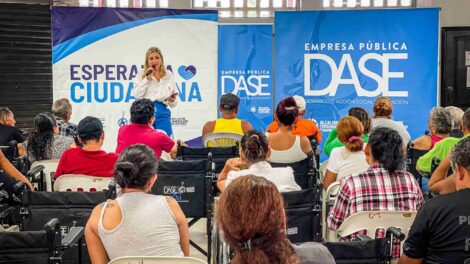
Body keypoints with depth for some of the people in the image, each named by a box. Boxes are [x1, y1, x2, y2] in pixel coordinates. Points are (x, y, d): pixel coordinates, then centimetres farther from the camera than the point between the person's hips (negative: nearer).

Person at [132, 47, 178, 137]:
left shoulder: (169, 75, 11)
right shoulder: (142, 75, 9)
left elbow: (174, 103, 13)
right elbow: (137, 95, -5)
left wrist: (172, 100, -10)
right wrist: (147, 79, -7)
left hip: (163, 113, 1)